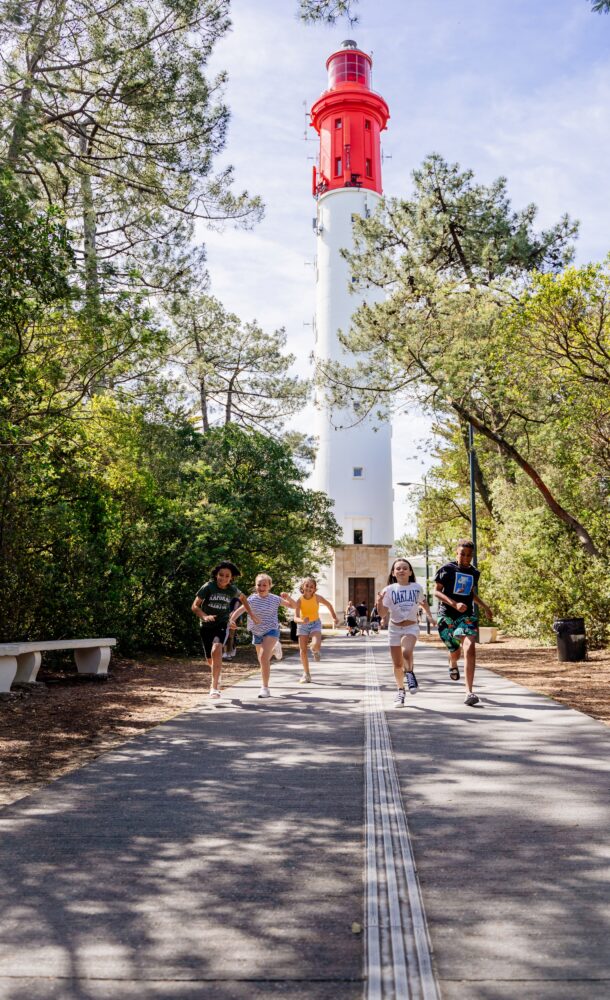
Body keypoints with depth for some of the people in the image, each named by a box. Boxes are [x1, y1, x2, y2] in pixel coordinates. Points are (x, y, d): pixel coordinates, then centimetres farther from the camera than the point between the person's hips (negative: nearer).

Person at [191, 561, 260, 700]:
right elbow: (194, 606, -15)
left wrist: (251, 612, 17)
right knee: (210, 659, 12)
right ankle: (217, 675, 49)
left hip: (221, 625, 0)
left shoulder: (232, 590, -4)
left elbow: (242, 597, 20)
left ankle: (215, 687, -26)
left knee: (216, 650, -29)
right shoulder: (208, 587, -13)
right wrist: (204, 616, -32)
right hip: (206, 626, 1)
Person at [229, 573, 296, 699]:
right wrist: (232, 620, -40)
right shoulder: (252, 599, -8)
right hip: (257, 633, 3)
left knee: (264, 657, -23)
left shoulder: (275, 599, -7)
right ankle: (274, 648, 54)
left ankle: (265, 687, -15)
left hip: (271, 631, -3)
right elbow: (240, 609, -22)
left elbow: (294, 606, 0)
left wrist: (288, 597, -20)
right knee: (262, 660, 20)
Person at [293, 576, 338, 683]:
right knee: (303, 650, -2)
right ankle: (306, 674, 12)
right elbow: (296, 618, -23)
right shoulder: (300, 600, -17)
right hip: (303, 625, 1)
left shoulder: (317, 597, -15)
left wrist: (334, 617, 5)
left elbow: (328, 605, 5)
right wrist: (302, 621, -44)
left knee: (316, 645, -27)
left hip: (315, 623, -1)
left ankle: (315, 651, 13)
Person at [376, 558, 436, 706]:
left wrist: (429, 615, 14)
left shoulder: (417, 587, 0)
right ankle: (400, 690, 31)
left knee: (406, 652, -31)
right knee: (397, 664, 8)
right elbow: (383, 612, -10)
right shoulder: (389, 589, -6)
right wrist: (379, 601, -28)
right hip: (394, 628, 1)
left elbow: (423, 601, 22)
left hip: (411, 627, -1)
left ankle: (410, 673, -1)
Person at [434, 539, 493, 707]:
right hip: (447, 616, -2)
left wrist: (485, 607, 16)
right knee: (455, 651, 8)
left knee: (469, 649, -18)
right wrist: (454, 604, -19)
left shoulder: (474, 573, 11)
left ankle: (469, 692, -18)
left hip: (467, 615, 2)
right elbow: (437, 591, -7)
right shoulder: (447, 569, -4)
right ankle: (453, 664, 49)